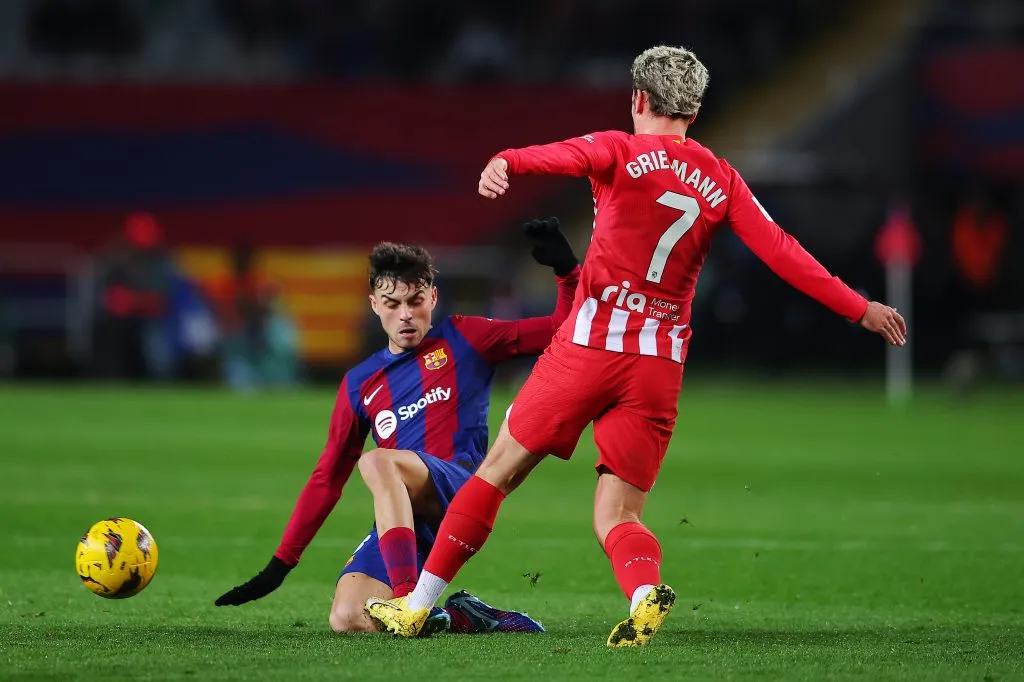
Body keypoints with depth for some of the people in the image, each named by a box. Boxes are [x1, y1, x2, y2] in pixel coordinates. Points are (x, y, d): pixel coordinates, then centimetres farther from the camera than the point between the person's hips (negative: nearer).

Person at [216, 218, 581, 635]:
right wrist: (280, 564, 18)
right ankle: (461, 618, -3)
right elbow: (327, 478, 22)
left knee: (378, 463, -34)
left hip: (458, 487, -4)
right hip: (405, 517, 4)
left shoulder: (463, 340, 12)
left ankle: (408, 599, -41)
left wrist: (566, 269, -10)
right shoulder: (360, 385, 20)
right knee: (348, 620, -21)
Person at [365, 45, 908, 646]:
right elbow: (782, 252, 6)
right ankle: (645, 592, -29)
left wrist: (505, 162, -43)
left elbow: (565, 156, -22)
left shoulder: (619, 151, 0)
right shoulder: (722, 181, 11)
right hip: (662, 364, 3)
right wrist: (861, 309, 12)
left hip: (591, 344, -3)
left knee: (500, 470, 11)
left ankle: (415, 606, 14)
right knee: (617, 516, 6)